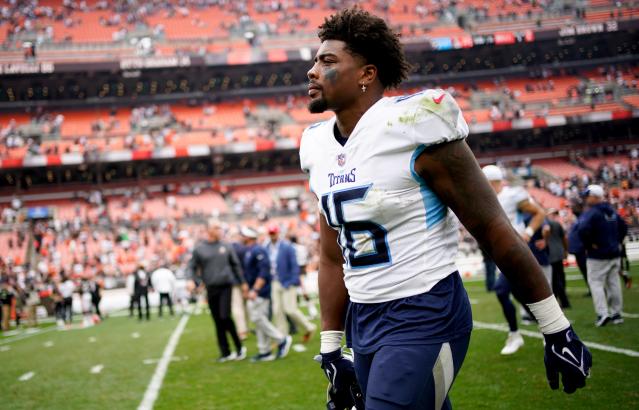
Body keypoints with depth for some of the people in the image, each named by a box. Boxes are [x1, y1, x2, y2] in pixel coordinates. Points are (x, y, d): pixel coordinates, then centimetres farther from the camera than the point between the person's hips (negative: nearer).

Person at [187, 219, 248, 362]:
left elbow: (235, 265, 12)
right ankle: (225, 352, 13)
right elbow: (192, 267, 6)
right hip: (211, 289, 1)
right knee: (218, 321, 5)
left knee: (225, 317, -13)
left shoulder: (227, 247, 6)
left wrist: (243, 282, 11)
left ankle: (239, 347, 4)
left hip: (226, 287, -1)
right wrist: (193, 281, -12)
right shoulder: (199, 249, 4)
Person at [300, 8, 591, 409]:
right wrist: (331, 351, 15)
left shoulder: (412, 126, -16)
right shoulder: (319, 147, 7)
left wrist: (557, 329, -9)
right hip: (362, 319, 8)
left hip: (424, 317, -7)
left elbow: (494, 231, -12)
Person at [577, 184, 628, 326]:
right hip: (614, 253, 7)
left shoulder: (591, 212, -16)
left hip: (597, 256, -7)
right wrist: (617, 242, 17)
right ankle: (616, 313, 18)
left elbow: (583, 230, -30)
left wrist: (588, 245, -16)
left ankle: (602, 313, -12)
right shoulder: (612, 211, 10)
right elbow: (624, 227, 21)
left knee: (596, 283, -2)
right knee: (614, 283, 13)